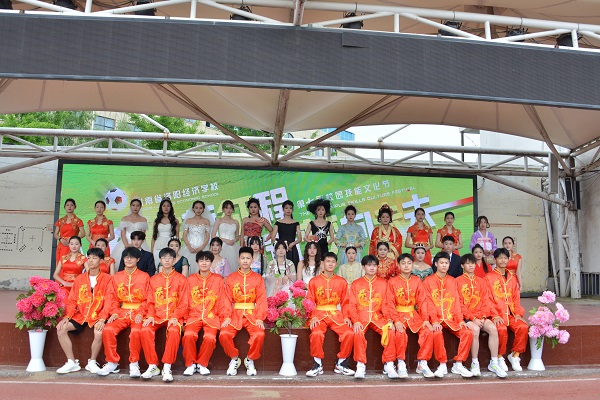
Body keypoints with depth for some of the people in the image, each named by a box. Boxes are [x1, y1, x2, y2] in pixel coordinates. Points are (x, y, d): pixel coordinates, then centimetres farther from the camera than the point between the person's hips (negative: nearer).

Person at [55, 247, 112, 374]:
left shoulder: (107, 279, 0)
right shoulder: (79, 279, 12)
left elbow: (108, 301, -7)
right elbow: (72, 300, 8)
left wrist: (102, 319, -20)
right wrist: (66, 316, -8)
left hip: (97, 315, -4)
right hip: (80, 315, 4)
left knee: (99, 332, -32)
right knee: (61, 328, -18)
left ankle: (92, 362, -6)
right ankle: (72, 362, -7)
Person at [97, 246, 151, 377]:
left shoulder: (144, 277, 6)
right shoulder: (116, 277, 15)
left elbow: (147, 299, 1)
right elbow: (113, 297, 11)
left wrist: (140, 313, -12)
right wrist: (114, 312, -5)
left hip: (137, 313, -3)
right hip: (121, 312, 3)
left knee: (136, 331, -33)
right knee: (108, 330, -24)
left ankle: (134, 363, -15)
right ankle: (112, 363, -7)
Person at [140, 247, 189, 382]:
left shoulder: (181, 279, 7)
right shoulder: (153, 279, 16)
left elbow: (183, 302, 2)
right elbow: (150, 301, 11)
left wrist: (175, 317, -13)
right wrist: (150, 316, -7)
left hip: (174, 316, -2)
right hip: (157, 315, 3)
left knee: (174, 331, -35)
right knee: (145, 330, -28)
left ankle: (167, 367, -27)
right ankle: (152, 366, -18)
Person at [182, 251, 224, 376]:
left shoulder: (218, 279, 10)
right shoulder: (191, 279, 13)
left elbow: (221, 300, 9)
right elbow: (186, 300, 13)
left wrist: (223, 317, 2)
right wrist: (185, 317, 6)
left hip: (211, 316, -1)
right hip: (194, 315, 1)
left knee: (210, 337, -28)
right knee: (189, 335, -29)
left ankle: (202, 364, -4)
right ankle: (190, 364, -7)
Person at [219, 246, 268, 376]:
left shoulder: (258, 278, 8)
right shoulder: (231, 278, 10)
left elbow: (261, 299, 2)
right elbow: (227, 299, 4)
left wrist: (260, 318, -10)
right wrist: (227, 317, -9)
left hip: (252, 314, -1)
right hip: (235, 314, 1)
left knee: (259, 334, -29)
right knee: (224, 334, -26)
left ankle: (250, 360, -1)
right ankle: (234, 359, 1)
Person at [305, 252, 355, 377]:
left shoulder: (342, 281, 12)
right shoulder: (314, 281, 8)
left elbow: (345, 302, 12)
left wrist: (346, 317, -3)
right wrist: (313, 317, -9)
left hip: (336, 315, 2)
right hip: (319, 314, -2)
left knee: (349, 333, -24)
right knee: (317, 333, -32)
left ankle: (341, 364, -5)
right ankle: (317, 365, -13)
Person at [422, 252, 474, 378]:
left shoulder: (452, 281, 15)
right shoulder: (428, 281, 3)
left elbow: (456, 302, 10)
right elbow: (429, 303, -4)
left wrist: (460, 320, -2)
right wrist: (434, 321, -16)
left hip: (451, 319, 4)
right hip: (436, 319, -4)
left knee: (468, 333, -20)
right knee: (437, 333, -34)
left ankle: (458, 364, -9)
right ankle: (442, 365, -18)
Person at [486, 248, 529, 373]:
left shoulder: (512, 277, 19)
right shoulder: (489, 277, 3)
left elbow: (516, 298, 17)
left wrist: (518, 313, 1)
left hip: (511, 314, 4)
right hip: (497, 314, -4)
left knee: (523, 327, -24)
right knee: (501, 329, -32)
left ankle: (515, 355, -6)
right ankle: (500, 358, -11)